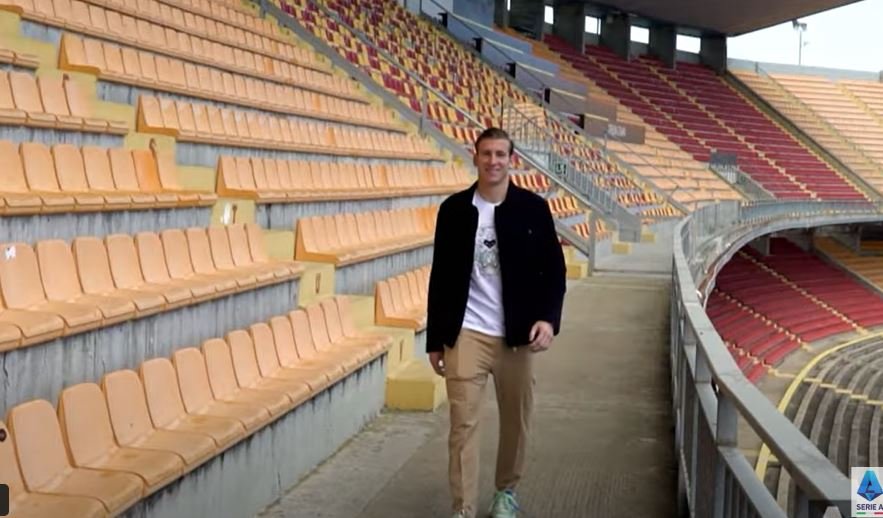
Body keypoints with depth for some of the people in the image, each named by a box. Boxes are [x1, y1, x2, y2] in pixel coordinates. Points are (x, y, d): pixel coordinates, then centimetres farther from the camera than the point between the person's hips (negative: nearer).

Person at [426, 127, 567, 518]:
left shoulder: (533, 208, 0)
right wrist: (435, 339, 5)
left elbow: (554, 269, 2)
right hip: (466, 334, -1)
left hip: (518, 334, 1)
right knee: (463, 424, -4)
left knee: (516, 421, 12)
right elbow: (440, 277, 6)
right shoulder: (454, 209, 2)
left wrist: (548, 317, -14)